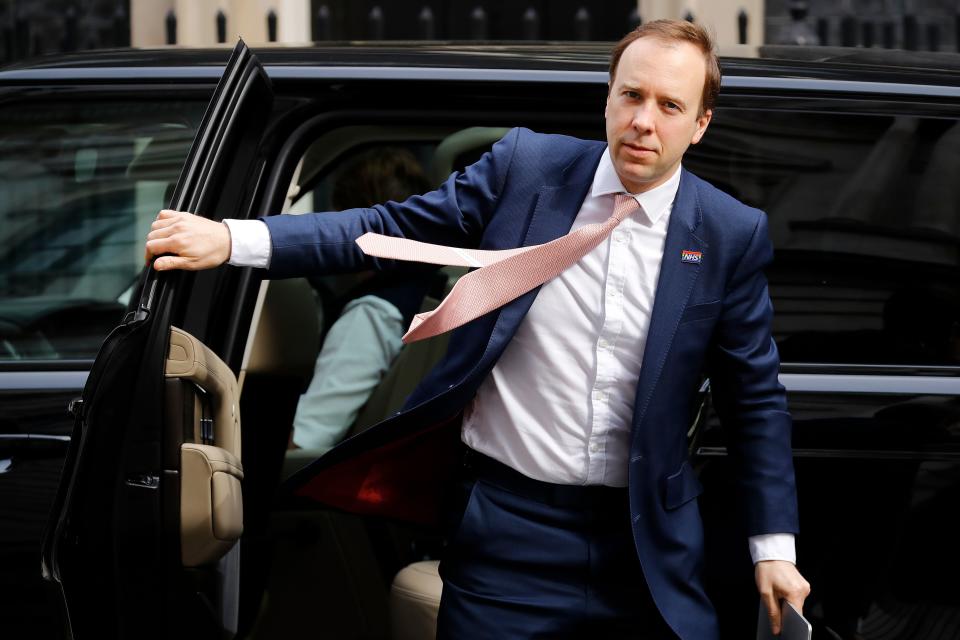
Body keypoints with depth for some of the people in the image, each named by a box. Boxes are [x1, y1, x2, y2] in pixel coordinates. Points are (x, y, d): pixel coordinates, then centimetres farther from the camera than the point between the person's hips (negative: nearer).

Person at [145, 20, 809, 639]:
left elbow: (755, 399, 4)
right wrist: (232, 239, -7)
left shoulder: (733, 234, -2)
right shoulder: (525, 166, -1)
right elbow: (393, 228, 2)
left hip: (649, 545, 0)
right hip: (508, 525, 0)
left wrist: (774, 548, 1)